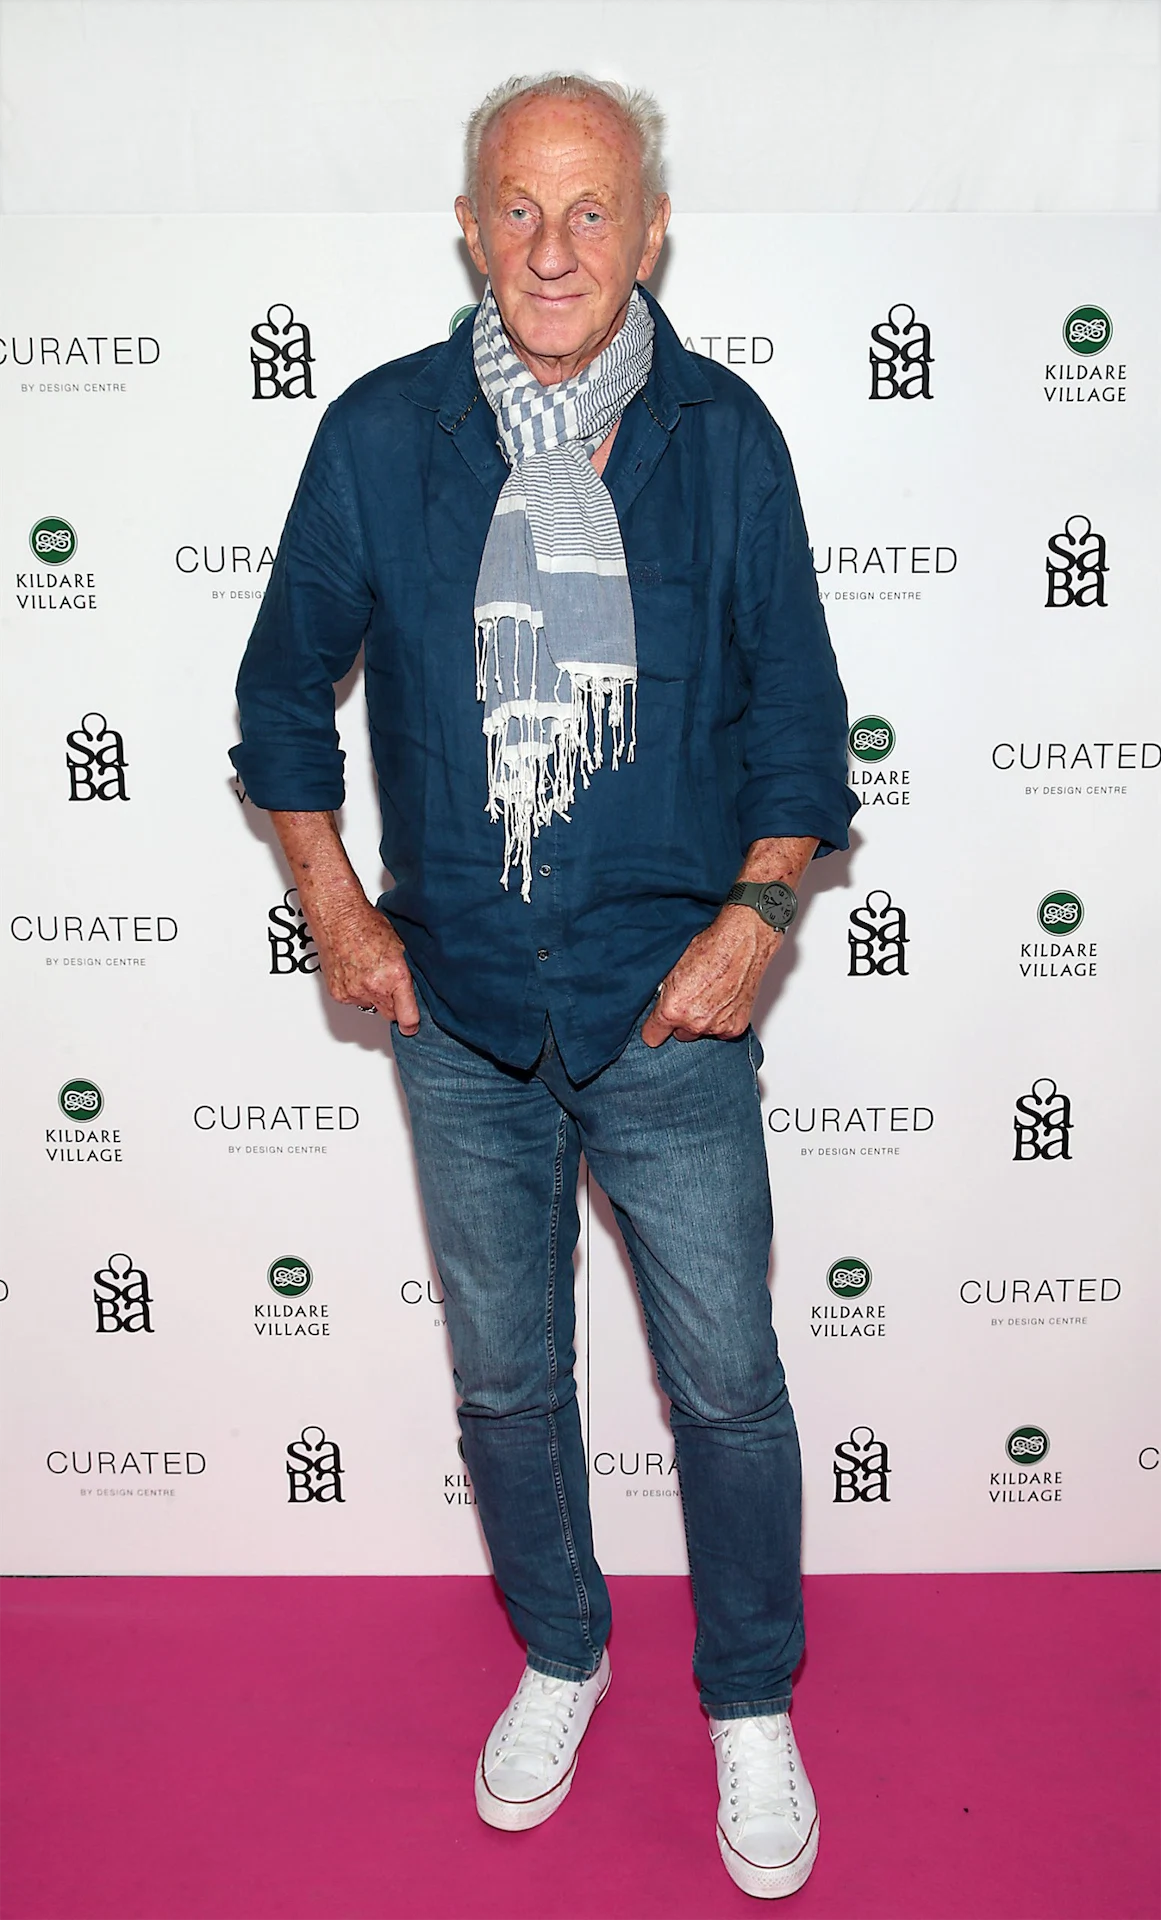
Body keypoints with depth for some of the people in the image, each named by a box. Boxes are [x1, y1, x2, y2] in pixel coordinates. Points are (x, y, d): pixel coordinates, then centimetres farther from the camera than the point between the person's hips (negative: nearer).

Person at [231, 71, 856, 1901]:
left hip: (670, 1003, -1)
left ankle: (752, 1706, 35)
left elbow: (796, 708, 3)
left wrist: (757, 914, -9)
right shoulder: (379, 433, -1)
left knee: (727, 1382, 8)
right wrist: (335, 905, 2)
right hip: (459, 1008, 2)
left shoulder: (723, 435, -2)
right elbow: (287, 685, 9)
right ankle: (560, 1655, 43)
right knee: (504, 1376, 16)